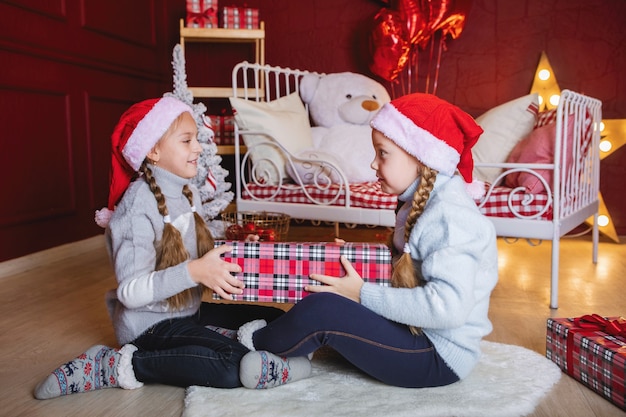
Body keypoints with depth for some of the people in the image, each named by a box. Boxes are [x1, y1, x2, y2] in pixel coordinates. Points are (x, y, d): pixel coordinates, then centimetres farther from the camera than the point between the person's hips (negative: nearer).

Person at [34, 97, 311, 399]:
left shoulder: (187, 193, 2)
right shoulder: (138, 207, -22)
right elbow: (130, 292, -29)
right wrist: (193, 272, -39)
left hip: (187, 308, 8)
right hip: (149, 323, -8)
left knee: (273, 319, 7)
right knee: (235, 367, -25)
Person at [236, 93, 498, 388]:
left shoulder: (448, 215, -23)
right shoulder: (423, 203, 8)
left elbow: (447, 306, -32)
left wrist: (364, 294, -24)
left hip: (439, 357, -10)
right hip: (419, 334, 10)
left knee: (319, 311, -18)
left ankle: (259, 343, 9)